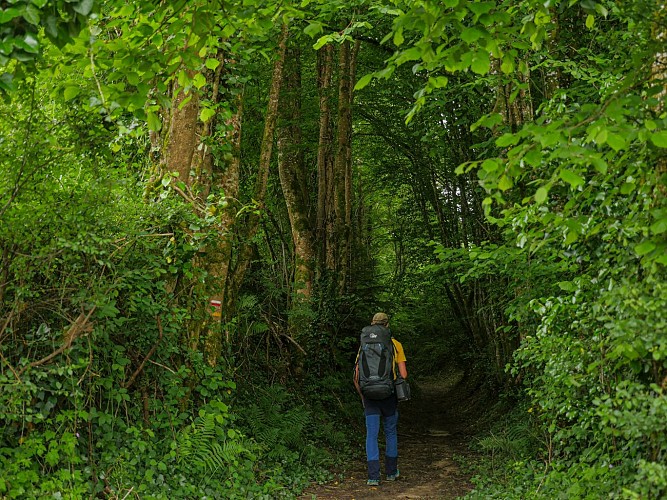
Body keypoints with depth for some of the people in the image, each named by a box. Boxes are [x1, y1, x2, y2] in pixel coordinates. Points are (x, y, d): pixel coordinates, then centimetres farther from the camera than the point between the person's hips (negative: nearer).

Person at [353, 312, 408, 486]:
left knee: (372, 435, 2)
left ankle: (373, 476, -4)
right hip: (389, 395, 0)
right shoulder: (395, 344, 1)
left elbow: (357, 375, 1)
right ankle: (391, 471, 26)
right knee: (391, 433, 17)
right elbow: (403, 374, -2)